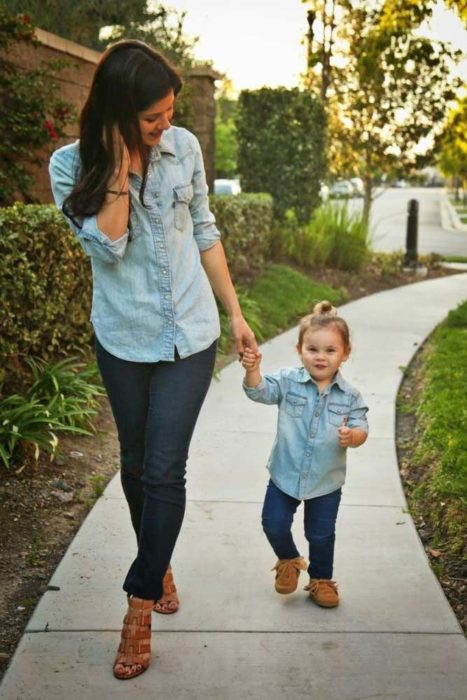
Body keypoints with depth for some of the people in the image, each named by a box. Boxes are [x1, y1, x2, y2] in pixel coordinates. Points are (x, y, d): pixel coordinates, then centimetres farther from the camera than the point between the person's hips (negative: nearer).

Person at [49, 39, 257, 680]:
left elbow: (204, 232, 5)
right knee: (136, 463, 15)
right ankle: (159, 566, 40)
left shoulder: (184, 147, -5)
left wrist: (235, 313, 7)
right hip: (124, 339, 0)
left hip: (190, 336, 0)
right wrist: (120, 164, -24)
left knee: (164, 470, -3)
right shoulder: (72, 164, -10)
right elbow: (107, 245, -21)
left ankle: (140, 608, 10)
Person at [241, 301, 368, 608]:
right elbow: (259, 391, -22)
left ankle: (321, 579, 37)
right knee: (274, 524, 6)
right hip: (285, 474, 0)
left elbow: (361, 430, -9)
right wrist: (252, 370, -43)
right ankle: (289, 560, 37)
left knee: (321, 535, 13)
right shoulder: (288, 381, -11)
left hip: (326, 481, 0)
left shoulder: (350, 396, -10)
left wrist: (351, 436, -33)